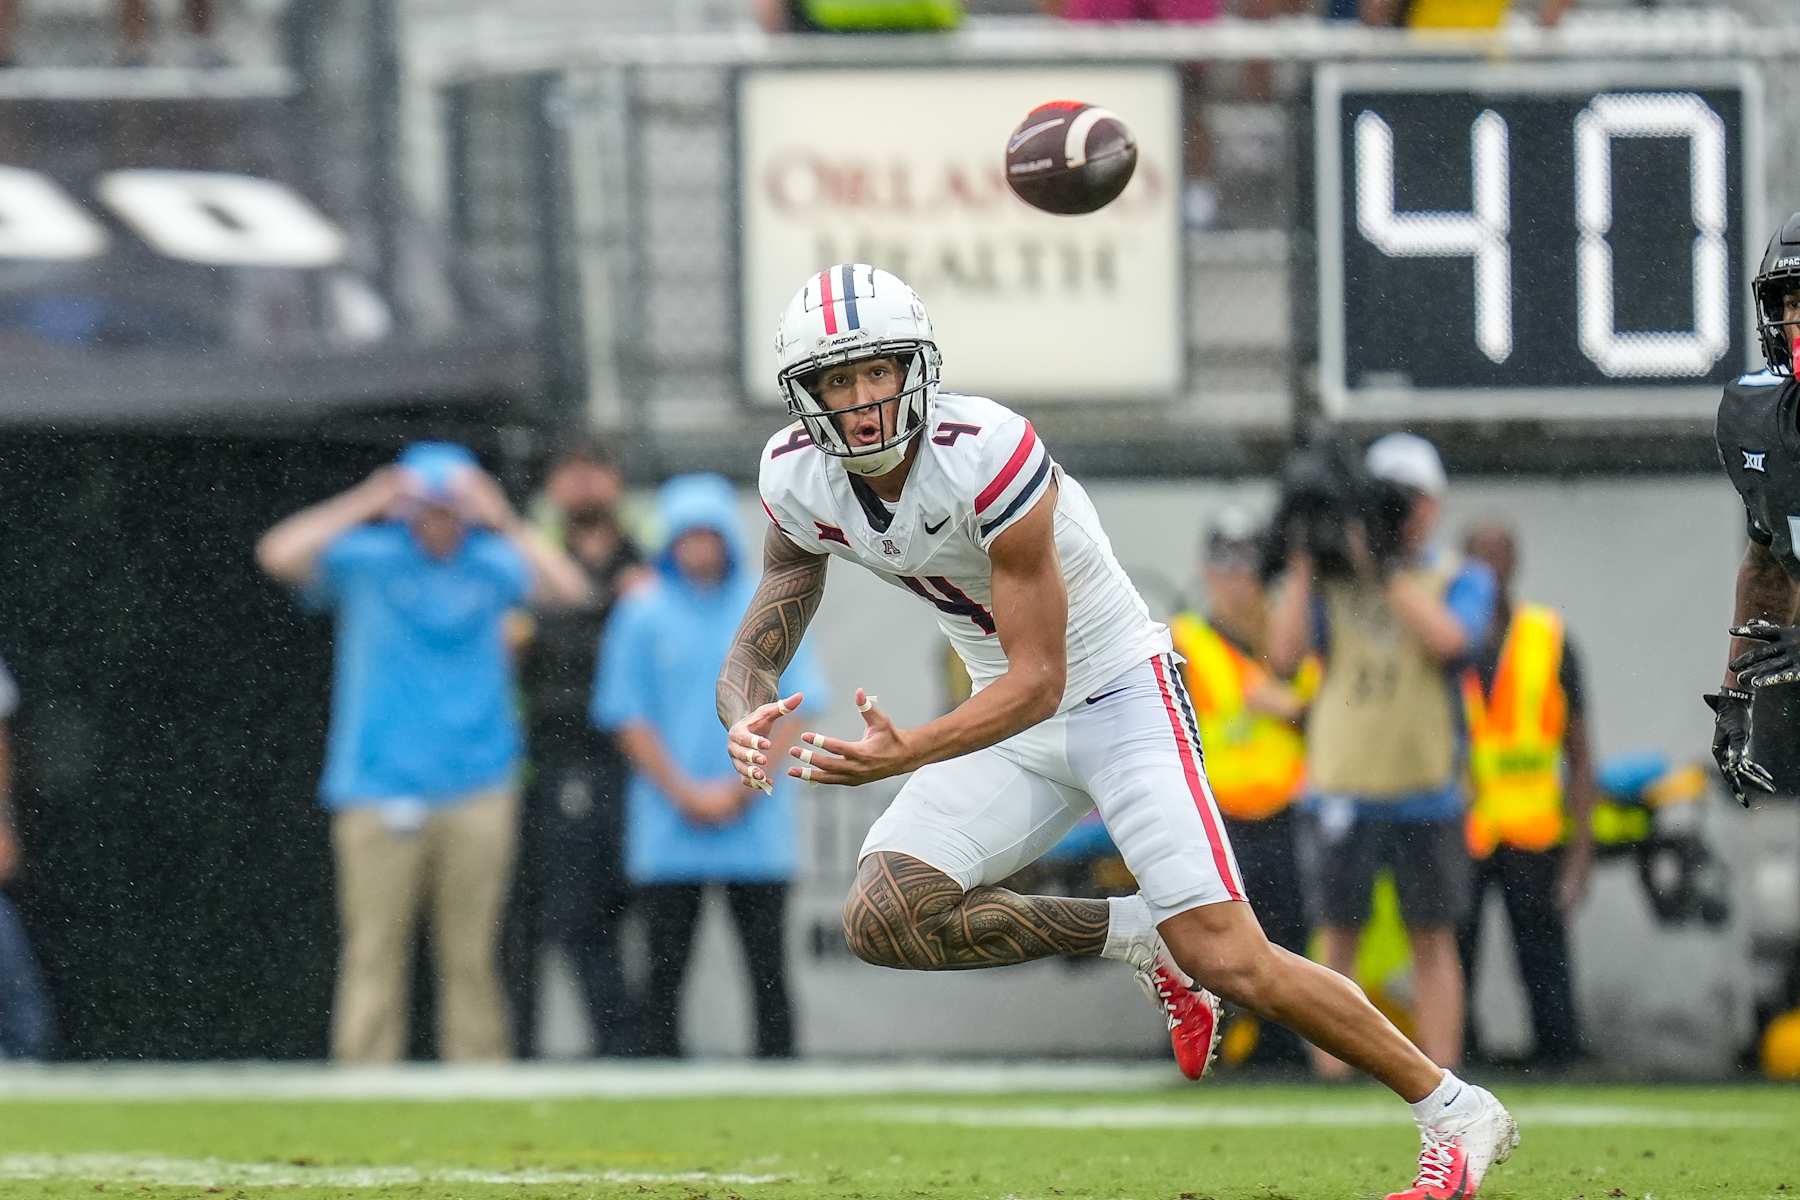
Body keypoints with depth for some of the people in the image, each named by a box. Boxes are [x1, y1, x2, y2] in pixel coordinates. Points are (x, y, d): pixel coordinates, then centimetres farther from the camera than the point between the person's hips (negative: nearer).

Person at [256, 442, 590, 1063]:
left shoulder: (491, 563, 7)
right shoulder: (368, 561, 2)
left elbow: (569, 587, -5)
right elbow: (279, 555, -11)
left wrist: (504, 522, -5)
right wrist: (363, 505, -7)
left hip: (477, 788, 2)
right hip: (380, 794, -2)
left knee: (472, 958, 3)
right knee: (374, 956, -5)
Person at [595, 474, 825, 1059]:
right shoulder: (643, 612, 5)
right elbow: (628, 718, 3)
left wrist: (742, 788, -6)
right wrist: (686, 793, -6)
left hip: (756, 829, 1)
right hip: (669, 831, -1)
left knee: (768, 968, -1)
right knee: (666, 972, -2)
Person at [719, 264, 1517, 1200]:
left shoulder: (988, 456, -29)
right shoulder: (799, 481, -9)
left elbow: (1040, 681, -27)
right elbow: (757, 649, -4)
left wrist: (904, 755, -41)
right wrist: (748, 724, -29)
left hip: (1119, 697, -6)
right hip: (1016, 725, 6)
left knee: (1228, 962, -15)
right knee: (884, 920, -14)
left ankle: (1456, 1115, 1)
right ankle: (1138, 940, 5)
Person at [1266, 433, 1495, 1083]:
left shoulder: (1461, 579, 5)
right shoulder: (1331, 578, 9)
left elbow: (1448, 638, -16)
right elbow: (1284, 654, -3)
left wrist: (1384, 570, -17)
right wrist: (1303, 563, -6)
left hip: (1425, 789, -1)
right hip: (1341, 786, 1)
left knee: (1432, 938, 1)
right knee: (1339, 935, 4)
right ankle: (1332, 1075, 7)